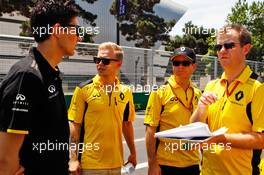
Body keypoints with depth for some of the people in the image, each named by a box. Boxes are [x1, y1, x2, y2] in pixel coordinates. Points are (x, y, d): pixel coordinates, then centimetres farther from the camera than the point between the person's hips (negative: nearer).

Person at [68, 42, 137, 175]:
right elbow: (75, 125, -5)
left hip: (115, 163, 4)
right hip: (90, 164, -3)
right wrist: (73, 159, -9)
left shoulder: (126, 92, 3)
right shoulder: (83, 89, -7)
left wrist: (133, 153, 16)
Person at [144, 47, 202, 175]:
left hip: (192, 163, 4)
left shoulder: (198, 94, 5)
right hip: (166, 164, -4)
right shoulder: (160, 93, -7)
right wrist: (152, 164, -14)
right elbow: (150, 130, -9)